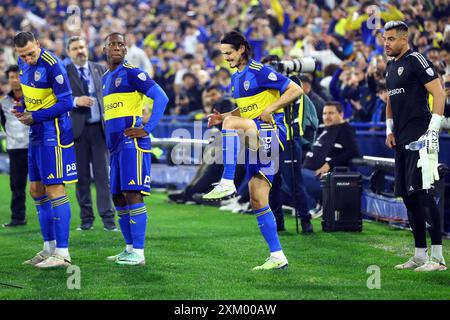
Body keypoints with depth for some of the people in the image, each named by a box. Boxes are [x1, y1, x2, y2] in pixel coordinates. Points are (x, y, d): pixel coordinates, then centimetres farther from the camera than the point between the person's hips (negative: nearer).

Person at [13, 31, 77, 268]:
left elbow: (66, 103, -17)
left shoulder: (52, 66, -18)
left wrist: (35, 117, -15)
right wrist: (22, 111, 4)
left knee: (54, 190, -10)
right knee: (36, 191, 11)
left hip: (54, 131, -9)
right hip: (36, 133, 9)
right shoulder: (23, 63, 8)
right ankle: (49, 247, 20)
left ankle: (62, 254, -10)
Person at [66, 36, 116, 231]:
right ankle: (86, 218, 11)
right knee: (82, 176, 4)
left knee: (103, 174, -2)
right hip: (77, 129, -1)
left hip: (99, 128, 1)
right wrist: (76, 101, -22)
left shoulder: (99, 69, 10)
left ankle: (108, 218, -2)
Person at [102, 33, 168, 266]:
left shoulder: (131, 73, -6)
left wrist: (147, 129, -17)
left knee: (132, 194, -13)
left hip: (132, 142, -9)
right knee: (118, 198, 9)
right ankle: (130, 248, 17)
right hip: (115, 146, 9)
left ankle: (138, 253, -13)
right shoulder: (105, 78, 20)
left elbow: (161, 98, -14)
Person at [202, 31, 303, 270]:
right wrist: (222, 117, 10)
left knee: (231, 123, -33)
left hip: (271, 133, -9)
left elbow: (296, 90, -12)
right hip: (256, 139, 9)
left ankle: (227, 183, -36)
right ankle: (277, 257, 6)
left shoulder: (260, 72, -9)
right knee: (258, 201, 3)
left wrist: (270, 109, -17)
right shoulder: (235, 79, 16)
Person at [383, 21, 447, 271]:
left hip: (419, 138, -9)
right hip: (402, 140, 9)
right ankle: (420, 255, 16)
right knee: (408, 197, 9)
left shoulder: (416, 61, -9)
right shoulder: (391, 66, 18)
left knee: (423, 193, -13)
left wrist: (433, 130, -19)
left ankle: (438, 257, -12)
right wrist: (390, 130, 19)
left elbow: (439, 94, -14)